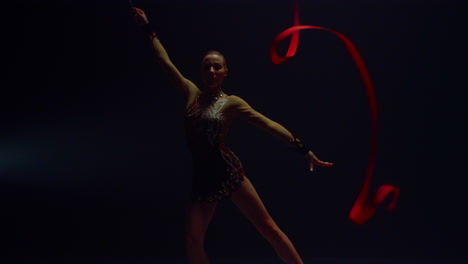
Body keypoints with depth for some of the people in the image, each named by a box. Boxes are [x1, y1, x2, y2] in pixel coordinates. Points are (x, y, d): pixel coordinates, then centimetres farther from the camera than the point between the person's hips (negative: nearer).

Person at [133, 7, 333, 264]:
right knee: (192, 240, -2)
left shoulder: (232, 103, -1)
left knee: (268, 227, -4)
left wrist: (302, 148, -14)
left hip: (227, 171, -4)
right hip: (202, 177, 4)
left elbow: (268, 124, -7)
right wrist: (148, 29, 17)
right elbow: (166, 62, 13)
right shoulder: (191, 93, 9)